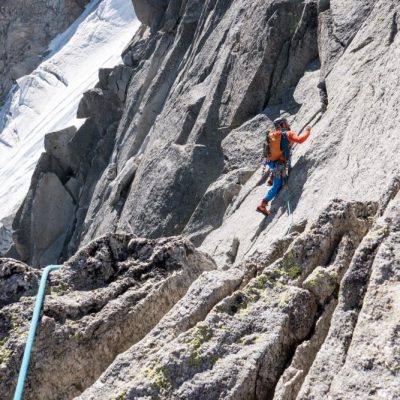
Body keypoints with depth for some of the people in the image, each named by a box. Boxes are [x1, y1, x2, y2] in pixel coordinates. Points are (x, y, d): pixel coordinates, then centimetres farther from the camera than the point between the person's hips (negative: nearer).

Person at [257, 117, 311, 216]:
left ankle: (272, 179, 30)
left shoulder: (272, 135, 8)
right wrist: (307, 131, -6)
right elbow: (300, 140, -22)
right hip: (280, 165, -6)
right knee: (277, 187, 4)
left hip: (270, 162, 6)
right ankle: (263, 205, -4)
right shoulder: (288, 134, -9)